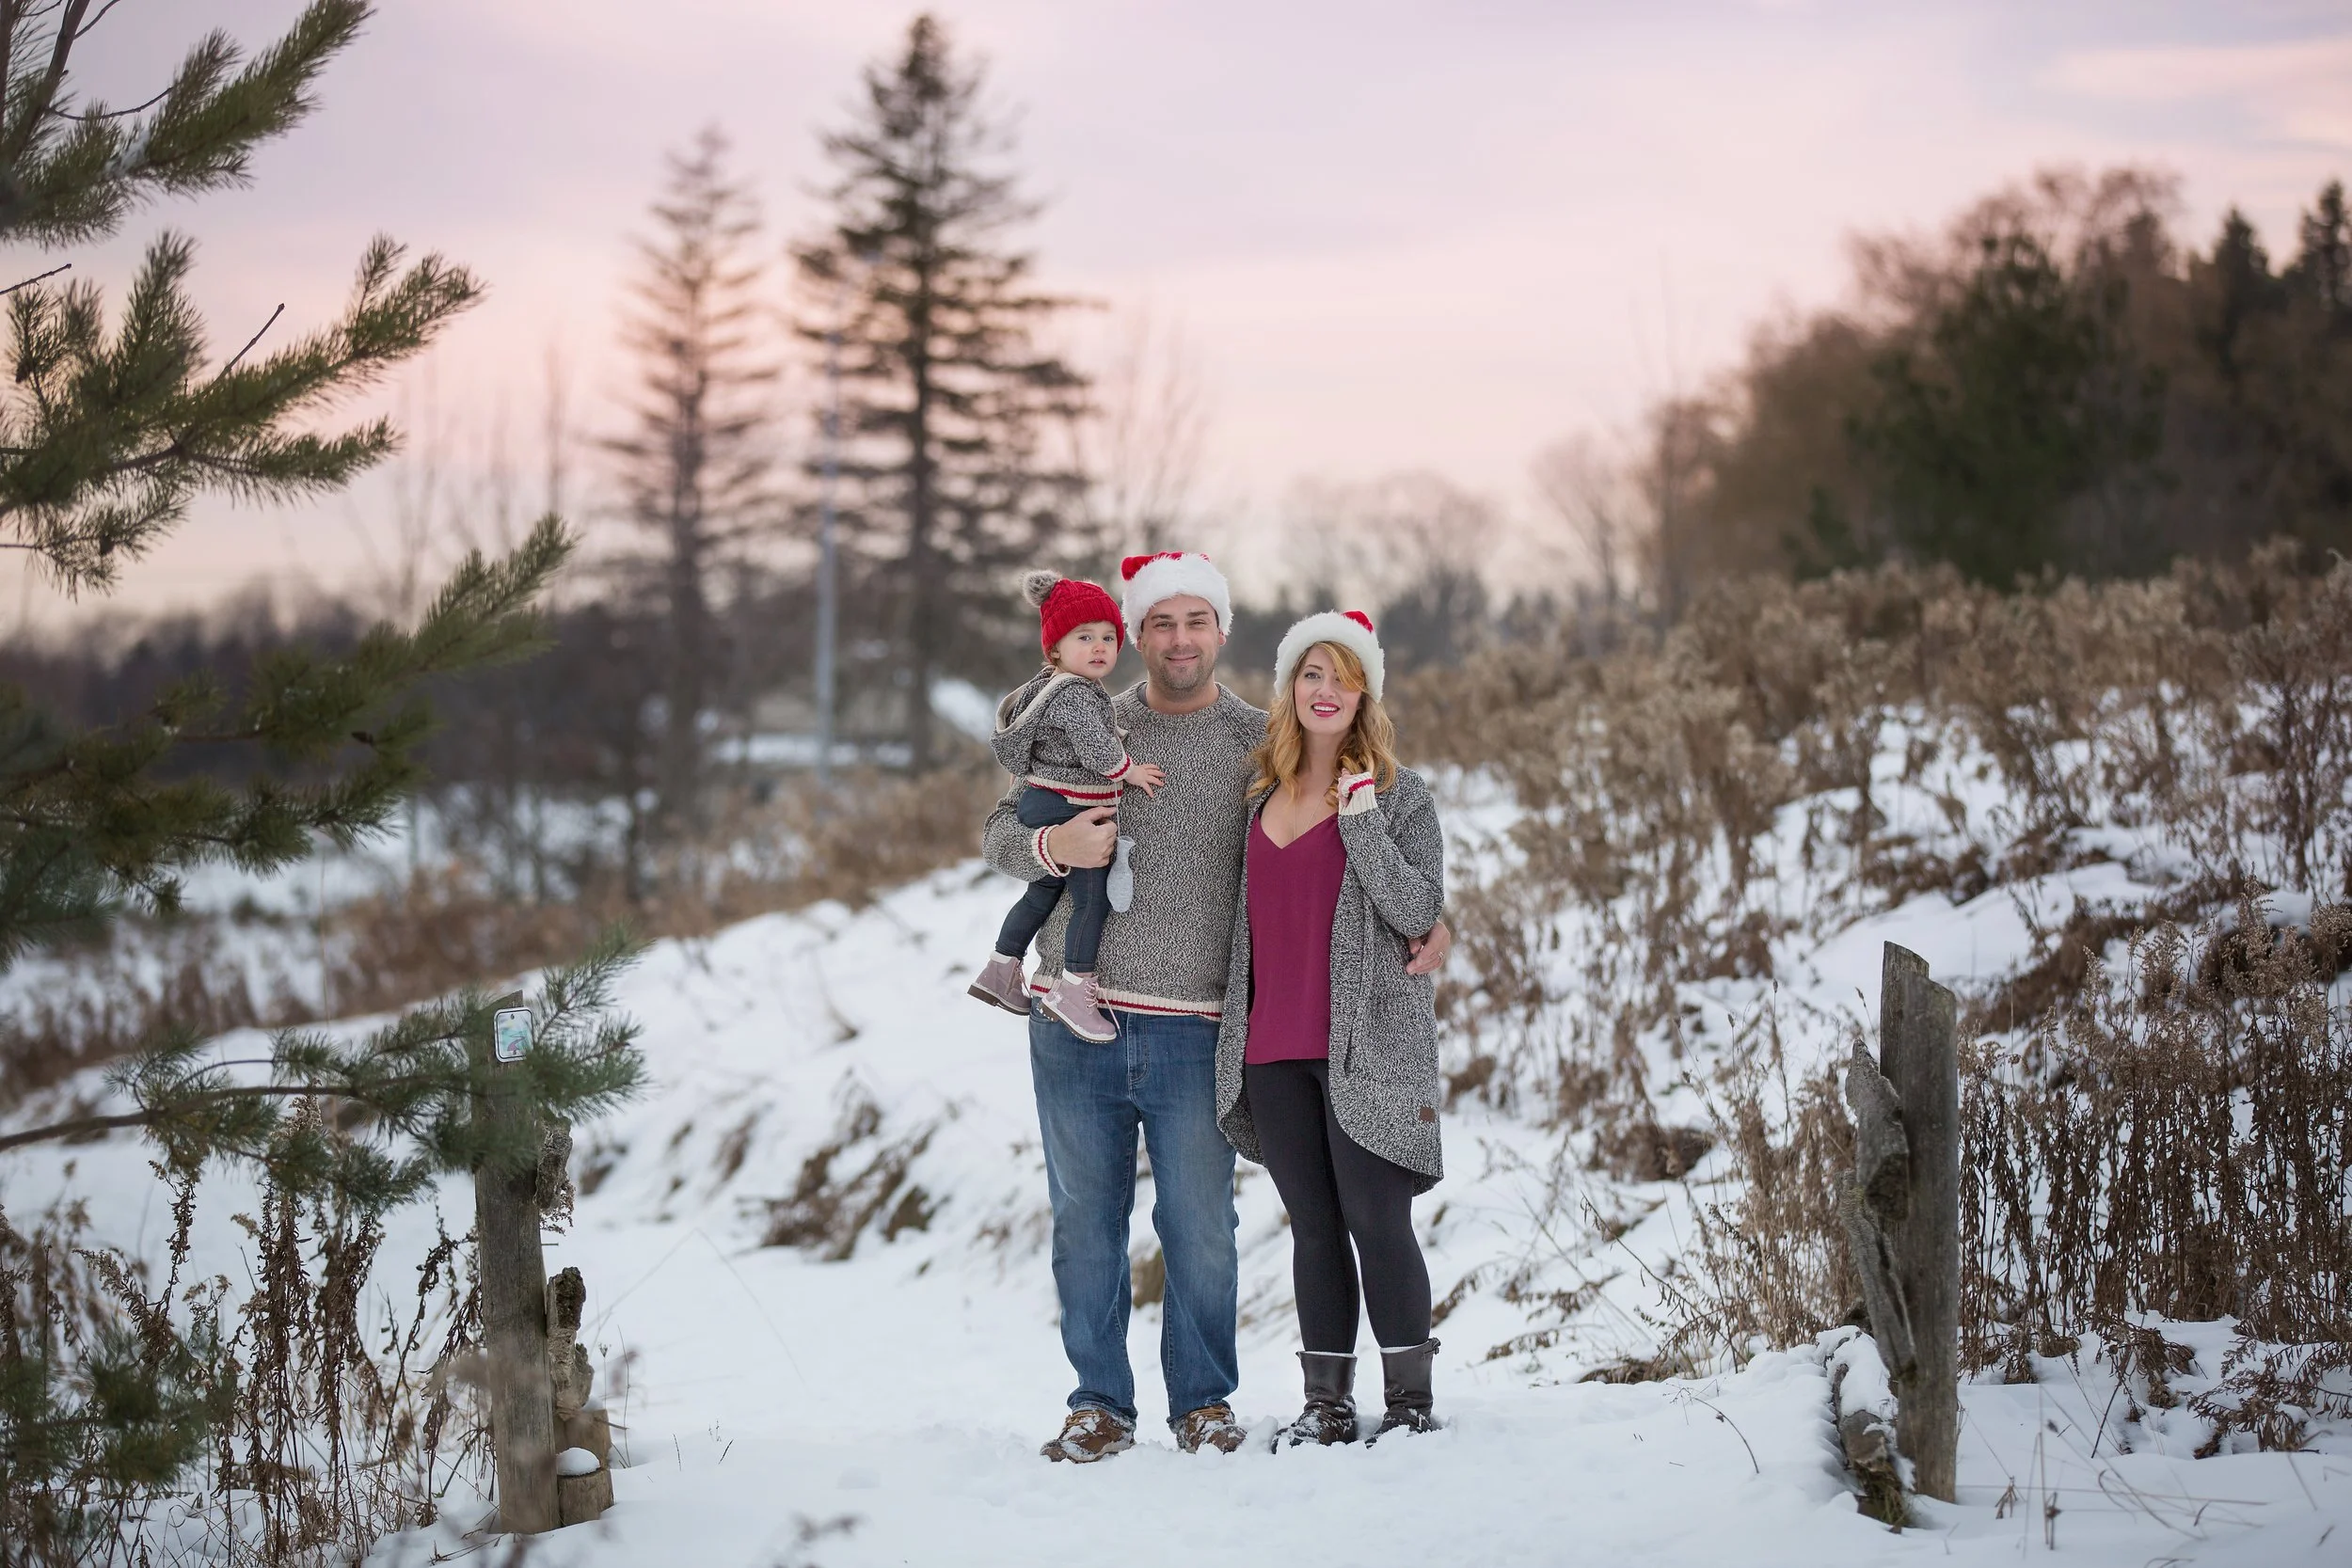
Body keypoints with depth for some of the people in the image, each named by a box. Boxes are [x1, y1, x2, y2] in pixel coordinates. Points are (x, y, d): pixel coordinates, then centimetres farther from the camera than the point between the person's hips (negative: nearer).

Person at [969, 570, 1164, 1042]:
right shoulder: (1074, 694, -20)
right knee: (1093, 898, -8)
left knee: (1043, 893, 23)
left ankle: (1001, 969, 31)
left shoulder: (1052, 685, 13)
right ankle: (1074, 989, -10)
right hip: (1070, 809, -11)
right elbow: (1095, 746, -27)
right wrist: (1128, 770, -13)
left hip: (1042, 807, 11)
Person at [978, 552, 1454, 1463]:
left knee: (1200, 1227, 0)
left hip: (1194, 1029, -1)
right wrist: (1054, 846, -11)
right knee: (1086, 1221, 6)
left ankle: (1203, 1402, 16)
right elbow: (998, 833, 11)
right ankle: (1100, 1405, 16)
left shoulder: (1262, 745, 6)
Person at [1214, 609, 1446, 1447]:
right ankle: (1326, 1404, 13)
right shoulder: (1261, 797, 14)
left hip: (1366, 1046, -5)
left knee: (1375, 1221, -6)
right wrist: (1238, 1031, 17)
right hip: (1274, 1049, 5)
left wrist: (1362, 819, -16)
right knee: (1313, 1227, 8)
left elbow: (1419, 913, -10)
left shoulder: (1398, 794, 0)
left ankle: (1409, 1401, 4)